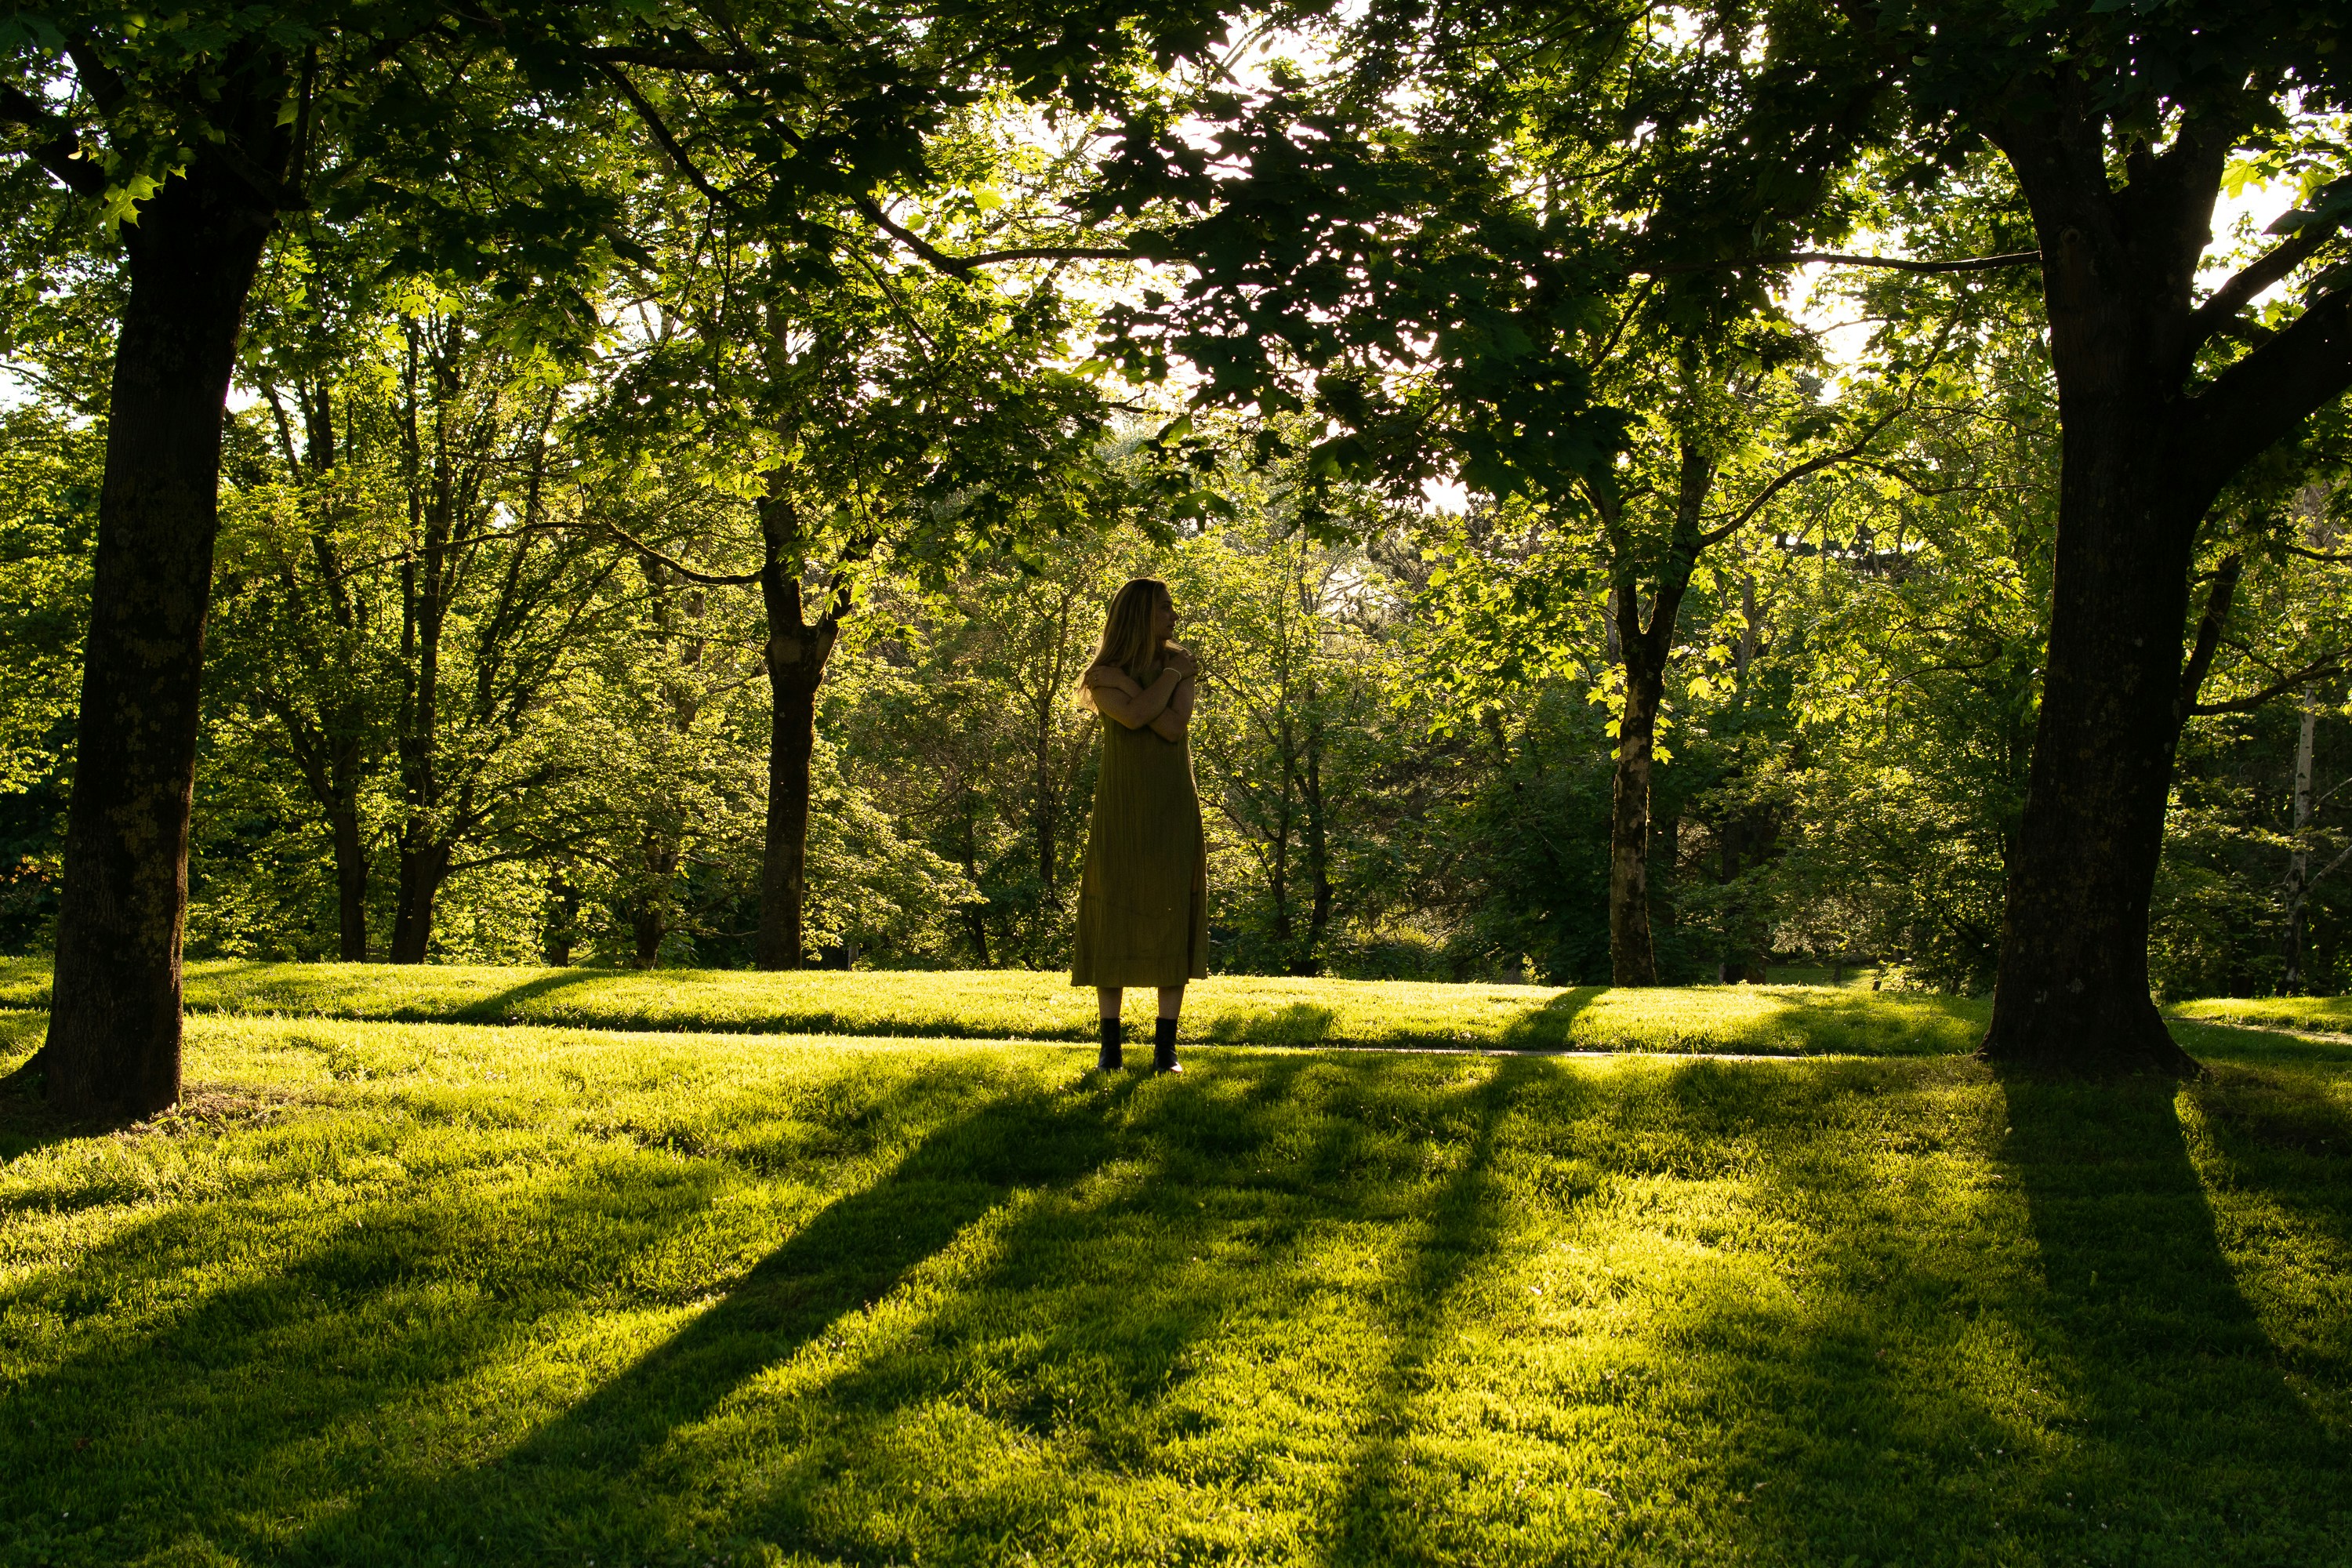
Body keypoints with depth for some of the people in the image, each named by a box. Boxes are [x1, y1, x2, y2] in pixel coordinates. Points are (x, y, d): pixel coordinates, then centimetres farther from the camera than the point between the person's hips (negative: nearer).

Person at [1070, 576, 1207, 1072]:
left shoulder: (1181, 663, 3)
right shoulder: (1102, 674, -2)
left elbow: (1176, 725, -15)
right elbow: (1135, 716, -22)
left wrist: (1126, 681, -15)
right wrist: (1168, 677, -10)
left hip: (1173, 807, 2)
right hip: (1121, 808, -1)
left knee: (1173, 918, -2)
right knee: (1113, 917, -3)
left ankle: (1165, 1047, 1)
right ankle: (1110, 1046, 3)